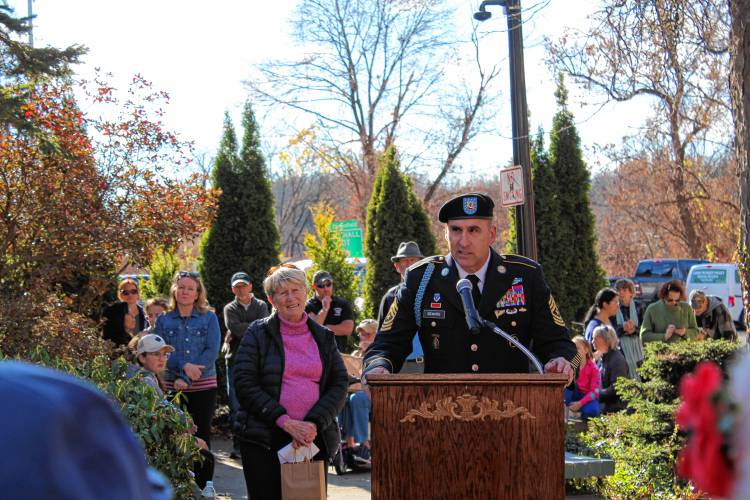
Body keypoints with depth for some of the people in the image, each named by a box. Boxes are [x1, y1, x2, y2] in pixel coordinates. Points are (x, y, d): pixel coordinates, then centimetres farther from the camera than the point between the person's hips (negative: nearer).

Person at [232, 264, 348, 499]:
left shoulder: (323, 337, 11)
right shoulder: (258, 333, 2)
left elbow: (340, 384, 6)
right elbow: (244, 384, -6)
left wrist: (314, 423, -10)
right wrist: (285, 421, -14)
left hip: (313, 438, 3)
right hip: (265, 439, -2)